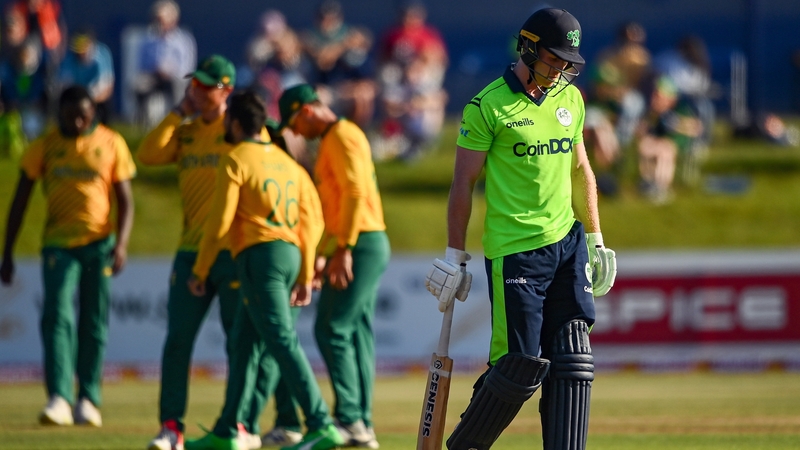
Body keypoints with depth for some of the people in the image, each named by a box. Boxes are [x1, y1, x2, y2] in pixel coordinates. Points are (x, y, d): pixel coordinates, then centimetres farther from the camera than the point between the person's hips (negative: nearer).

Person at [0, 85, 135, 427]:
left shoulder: (111, 144, 5)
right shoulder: (44, 147, 4)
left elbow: (125, 200, 5)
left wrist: (121, 244, -10)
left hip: (98, 244, 1)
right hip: (58, 245, -1)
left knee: (94, 323, 3)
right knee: (57, 317, -14)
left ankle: (88, 400, 12)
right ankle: (59, 399, -22)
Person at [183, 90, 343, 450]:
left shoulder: (235, 161, -4)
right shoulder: (286, 162, 19)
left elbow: (220, 221, -10)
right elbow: (311, 220, 15)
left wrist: (199, 271, -2)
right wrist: (305, 277, 18)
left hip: (259, 257, -8)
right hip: (289, 255, 8)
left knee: (283, 342, -13)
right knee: (243, 343, 15)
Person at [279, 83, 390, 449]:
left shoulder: (342, 136, -10)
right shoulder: (330, 141, 22)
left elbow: (355, 193, -20)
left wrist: (343, 250, -24)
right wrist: (323, 255, 26)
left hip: (361, 243, -10)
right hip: (367, 245, 10)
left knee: (332, 329, -12)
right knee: (358, 333, 8)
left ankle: (348, 419, -15)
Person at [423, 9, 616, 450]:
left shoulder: (570, 99, 12)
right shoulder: (488, 107, -7)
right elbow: (463, 183, -5)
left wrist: (595, 241, 20)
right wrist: (455, 257, -6)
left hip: (567, 245, 6)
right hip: (514, 249, -6)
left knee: (572, 360, -2)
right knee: (523, 363, -8)